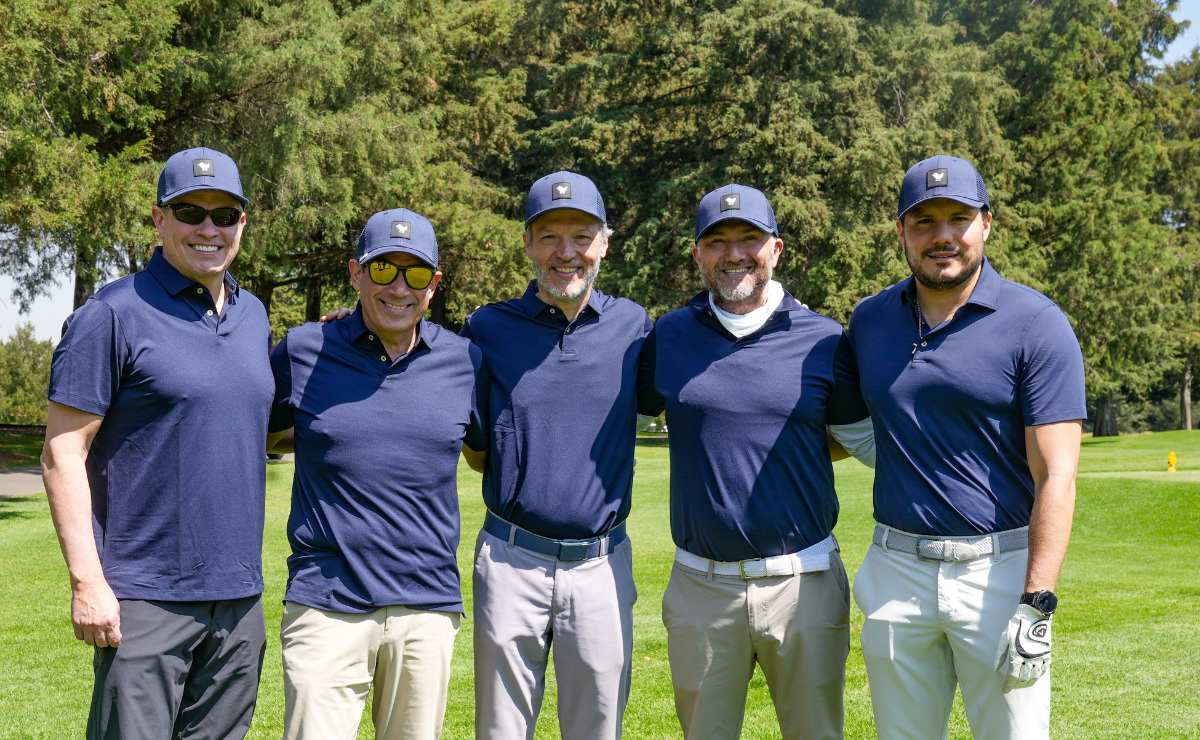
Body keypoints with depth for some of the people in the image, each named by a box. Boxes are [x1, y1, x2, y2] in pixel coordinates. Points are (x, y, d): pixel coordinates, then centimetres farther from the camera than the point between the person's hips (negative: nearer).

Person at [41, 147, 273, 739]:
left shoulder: (253, 315, 13)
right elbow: (62, 453, -10)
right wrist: (87, 581, -15)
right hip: (144, 601, -6)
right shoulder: (113, 315, -7)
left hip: (238, 597, 6)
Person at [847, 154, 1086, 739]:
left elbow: (1056, 475, -11)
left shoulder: (1035, 324, -7)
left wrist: (1036, 603, -17)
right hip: (895, 569, 4)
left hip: (998, 570, -4)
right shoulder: (869, 319, 8)